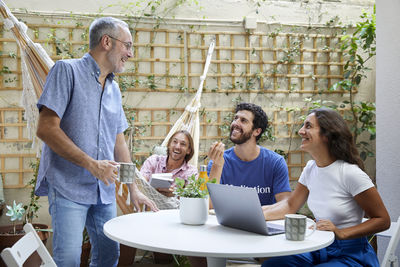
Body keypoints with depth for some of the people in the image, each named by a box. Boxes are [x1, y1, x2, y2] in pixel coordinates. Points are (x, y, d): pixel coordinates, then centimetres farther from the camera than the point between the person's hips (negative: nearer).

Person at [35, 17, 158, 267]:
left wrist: (134, 189, 14)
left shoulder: (114, 89, 15)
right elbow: (46, 129, -14)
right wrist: (92, 164, -18)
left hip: (105, 190, 7)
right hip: (69, 187, -7)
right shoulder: (67, 70, -5)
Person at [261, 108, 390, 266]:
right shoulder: (311, 168, 5)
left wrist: (341, 233, -23)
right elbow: (290, 206, 12)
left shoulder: (350, 173, -18)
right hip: (319, 250, 7)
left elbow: (383, 220, -13)